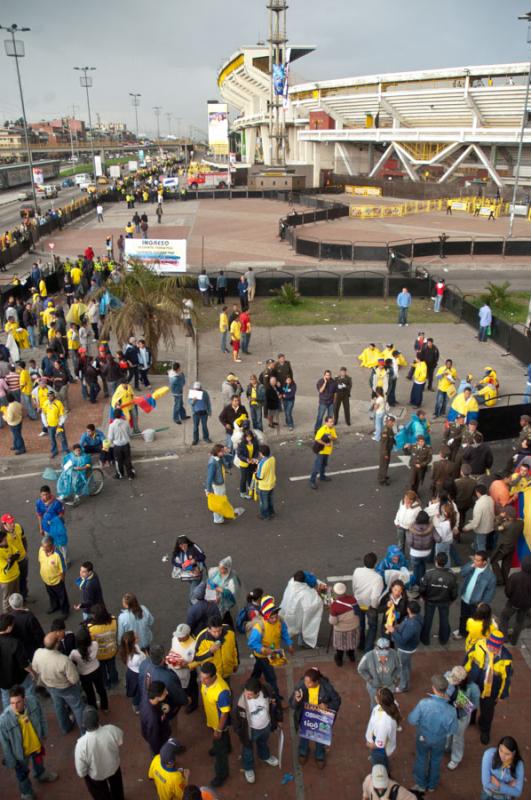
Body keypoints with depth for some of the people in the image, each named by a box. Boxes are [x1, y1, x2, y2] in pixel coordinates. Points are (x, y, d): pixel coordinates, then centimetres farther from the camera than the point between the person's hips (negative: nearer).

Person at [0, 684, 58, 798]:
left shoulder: (33, 701, -30)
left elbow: (41, 718, -8)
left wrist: (44, 735, 6)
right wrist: (10, 761, -8)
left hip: (36, 743, 3)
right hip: (20, 752, -3)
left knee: (39, 762, 34)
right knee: (22, 774, 27)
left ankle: (41, 775, 68)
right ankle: (27, 793, 57)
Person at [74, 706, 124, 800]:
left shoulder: (81, 744, -41)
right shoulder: (112, 730, -35)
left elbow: (81, 771, -24)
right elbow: (120, 742, -10)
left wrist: (82, 774, -1)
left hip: (96, 775, -2)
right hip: (114, 766, 2)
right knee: (116, 787, 36)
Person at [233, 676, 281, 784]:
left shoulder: (267, 692, -31)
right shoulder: (242, 702, -39)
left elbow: (275, 705, -10)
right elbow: (237, 718, -22)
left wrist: (278, 719, 1)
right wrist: (240, 734, -11)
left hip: (266, 725, 3)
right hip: (251, 729, -3)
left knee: (264, 743, 34)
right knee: (248, 749, 25)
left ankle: (265, 756, 66)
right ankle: (248, 768, 54)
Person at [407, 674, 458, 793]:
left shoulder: (423, 703, -36)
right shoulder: (451, 710, -33)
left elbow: (412, 720, -21)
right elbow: (453, 731, -15)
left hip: (423, 738, 0)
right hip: (439, 741, 0)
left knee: (421, 760, 28)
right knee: (435, 762, 30)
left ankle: (421, 784, 50)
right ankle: (432, 785, 52)